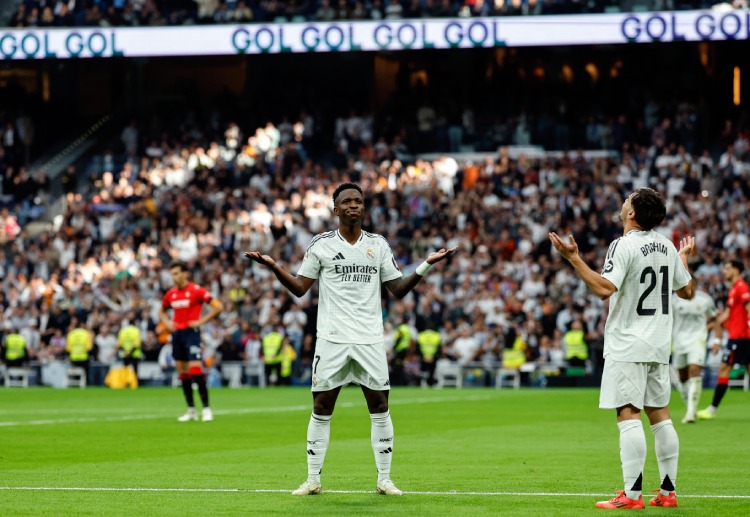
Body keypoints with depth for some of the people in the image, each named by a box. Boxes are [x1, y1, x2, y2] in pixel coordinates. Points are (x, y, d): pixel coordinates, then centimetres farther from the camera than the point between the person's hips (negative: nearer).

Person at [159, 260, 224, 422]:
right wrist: (167, 323, 8)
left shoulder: (196, 290, -9)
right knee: (182, 372, 7)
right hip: (177, 334, 6)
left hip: (191, 332, -6)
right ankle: (191, 410, 14)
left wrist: (201, 321, -14)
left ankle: (206, 409, -10)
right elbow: (162, 311, 28)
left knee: (195, 370, -15)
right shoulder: (171, 294, 10)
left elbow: (218, 307, -11)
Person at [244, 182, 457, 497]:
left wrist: (426, 265, 0)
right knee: (321, 409, 0)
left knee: (380, 408, 0)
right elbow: (299, 288, 3)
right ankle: (313, 479, 7)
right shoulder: (321, 244, 3)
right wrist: (273, 267, -11)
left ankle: (384, 479, 7)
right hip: (332, 340, -2)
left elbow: (398, 290, 10)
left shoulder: (378, 244, 9)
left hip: (370, 340, 2)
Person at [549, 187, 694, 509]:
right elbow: (687, 291, 20)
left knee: (628, 415, -9)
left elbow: (604, 289, -26)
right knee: (659, 414, 11)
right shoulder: (666, 246, 9)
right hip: (659, 345, 7)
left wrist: (573, 258, -22)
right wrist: (684, 257, 37)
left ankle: (632, 495, -13)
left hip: (628, 345, -7)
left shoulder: (624, 246, -14)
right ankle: (668, 491, 12)